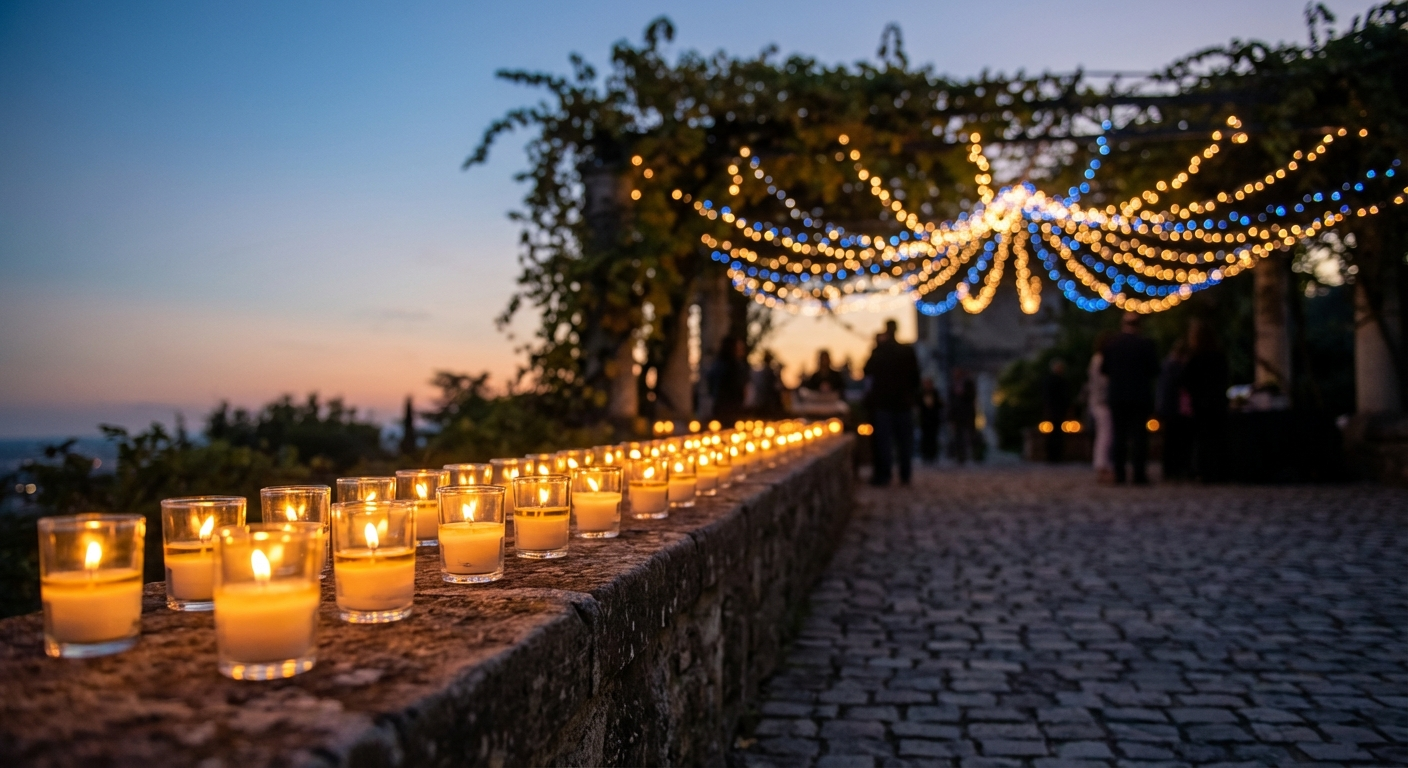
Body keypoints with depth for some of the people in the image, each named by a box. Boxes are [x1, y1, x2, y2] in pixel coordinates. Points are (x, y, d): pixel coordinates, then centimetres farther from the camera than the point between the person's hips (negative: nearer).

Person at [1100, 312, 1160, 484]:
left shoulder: (1111, 344, 0)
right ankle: (1139, 474, -5)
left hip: (1117, 397, 2)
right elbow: (1155, 370, -6)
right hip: (1140, 397, -2)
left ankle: (1119, 474, 6)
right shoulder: (1145, 344, -8)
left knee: (1119, 435, 7)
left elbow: (1104, 369, 6)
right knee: (1139, 435, 0)